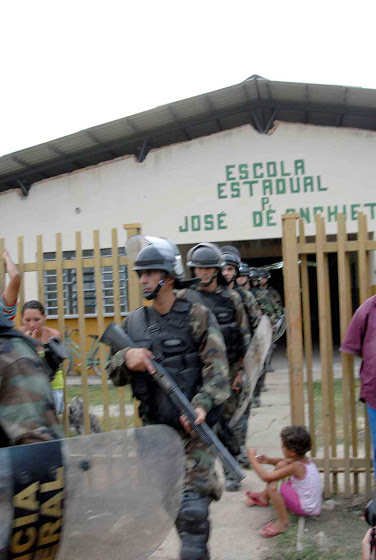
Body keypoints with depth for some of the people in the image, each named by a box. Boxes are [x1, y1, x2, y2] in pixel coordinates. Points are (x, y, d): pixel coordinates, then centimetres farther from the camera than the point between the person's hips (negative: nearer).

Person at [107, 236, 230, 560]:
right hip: (155, 428, 5)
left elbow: (216, 367, -13)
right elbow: (115, 373, 7)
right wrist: (126, 358, -15)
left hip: (192, 426, -5)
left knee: (192, 508, -9)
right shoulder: (134, 322, 6)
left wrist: (202, 405, -28)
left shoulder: (197, 316, -7)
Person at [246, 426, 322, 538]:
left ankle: (283, 522, -11)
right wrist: (268, 460, 0)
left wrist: (252, 460, -15)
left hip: (306, 509, -9)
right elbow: (285, 461, 18)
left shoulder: (296, 467, -28)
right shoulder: (306, 460, -3)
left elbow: (265, 477, -27)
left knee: (273, 486, -27)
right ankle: (264, 498, 27)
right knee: (280, 465, 10)